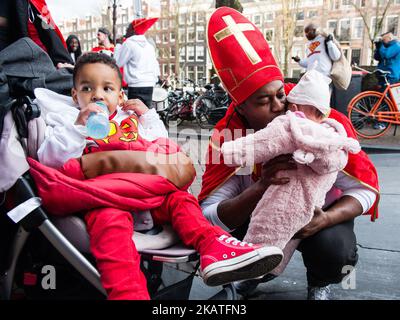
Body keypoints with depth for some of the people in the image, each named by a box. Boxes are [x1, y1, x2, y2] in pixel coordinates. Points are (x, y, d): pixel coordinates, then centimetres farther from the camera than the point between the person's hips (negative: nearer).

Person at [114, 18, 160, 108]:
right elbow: (155, 65, 16)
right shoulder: (149, 45, 14)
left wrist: (118, 45, 9)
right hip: (149, 85, 7)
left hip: (136, 87, -7)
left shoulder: (129, 43, -6)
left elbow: (117, 62, 0)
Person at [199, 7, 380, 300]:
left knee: (335, 250, -31)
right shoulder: (227, 135, -23)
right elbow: (210, 214, -27)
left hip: (318, 212, -1)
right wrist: (259, 188, -44)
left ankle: (320, 284, 9)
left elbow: (364, 188, -17)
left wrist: (326, 219, -37)